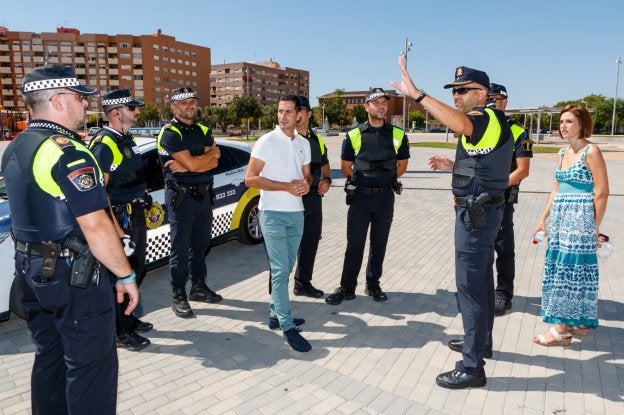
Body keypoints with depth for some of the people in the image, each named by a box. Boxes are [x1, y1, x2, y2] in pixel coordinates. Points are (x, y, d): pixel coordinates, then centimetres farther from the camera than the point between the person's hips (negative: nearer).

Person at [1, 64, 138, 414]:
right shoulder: (67, 152, -20)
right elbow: (95, 226, -24)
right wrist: (126, 276, -17)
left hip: (31, 269, 9)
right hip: (72, 275, -9)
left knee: (49, 359, 20)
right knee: (90, 366, 3)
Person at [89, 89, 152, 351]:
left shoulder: (127, 139, 12)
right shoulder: (104, 145, -17)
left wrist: (145, 200, 18)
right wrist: (118, 231, -24)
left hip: (136, 215, 9)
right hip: (120, 218, -9)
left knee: (137, 270, 18)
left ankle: (128, 318, 34)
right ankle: (121, 332, 14)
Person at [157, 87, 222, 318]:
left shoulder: (203, 130, 11)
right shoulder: (170, 133, -8)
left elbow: (214, 163, -3)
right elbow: (192, 163, -20)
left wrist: (186, 166, -16)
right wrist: (211, 152, -3)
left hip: (204, 194, 6)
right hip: (181, 196, -6)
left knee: (200, 244, 15)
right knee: (181, 248, 0)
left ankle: (199, 287, 28)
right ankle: (179, 296, 10)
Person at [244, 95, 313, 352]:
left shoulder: (304, 144, 11)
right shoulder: (267, 141, -7)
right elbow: (250, 178, -11)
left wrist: (306, 184, -6)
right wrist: (286, 186, -18)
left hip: (297, 213, 6)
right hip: (273, 214, -6)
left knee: (285, 268, 14)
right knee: (280, 270, -6)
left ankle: (276, 314, 28)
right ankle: (288, 327, 1)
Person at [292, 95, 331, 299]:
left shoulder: (317, 140, 13)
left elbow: (325, 165, 25)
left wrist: (326, 179, 5)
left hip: (313, 198, 6)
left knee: (310, 241, 14)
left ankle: (303, 282, 30)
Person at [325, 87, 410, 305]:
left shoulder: (398, 135, 2)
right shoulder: (354, 135, -2)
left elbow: (402, 164, 14)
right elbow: (345, 166, 8)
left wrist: (385, 181, 12)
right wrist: (362, 182, 10)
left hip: (385, 197, 2)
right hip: (360, 197, -1)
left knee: (379, 243, 11)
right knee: (354, 244, 2)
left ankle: (373, 285, 25)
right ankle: (347, 288, 12)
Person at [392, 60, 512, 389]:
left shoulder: (489, 118, -15)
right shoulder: (486, 124, 17)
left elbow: (459, 123, -40)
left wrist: (416, 94, -41)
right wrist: (453, 166, 13)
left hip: (476, 213, -11)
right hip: (482, 210, 11)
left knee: (470, 288, -6)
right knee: (481, 281, 21)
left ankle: (472, 368, 3)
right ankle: (481, 342, 37)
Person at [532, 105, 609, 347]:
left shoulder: (591, 151, -10)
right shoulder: (564, 152, 13)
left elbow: (602, 192, -12)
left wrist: (595, 228, -12)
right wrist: (543, 219, 15)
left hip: (580, 218, -8)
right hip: (560, 218, 8)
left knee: (571, 269, -4)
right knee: (561, 269, 11)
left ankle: (562, 330, 4)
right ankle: (579, 323, 26)